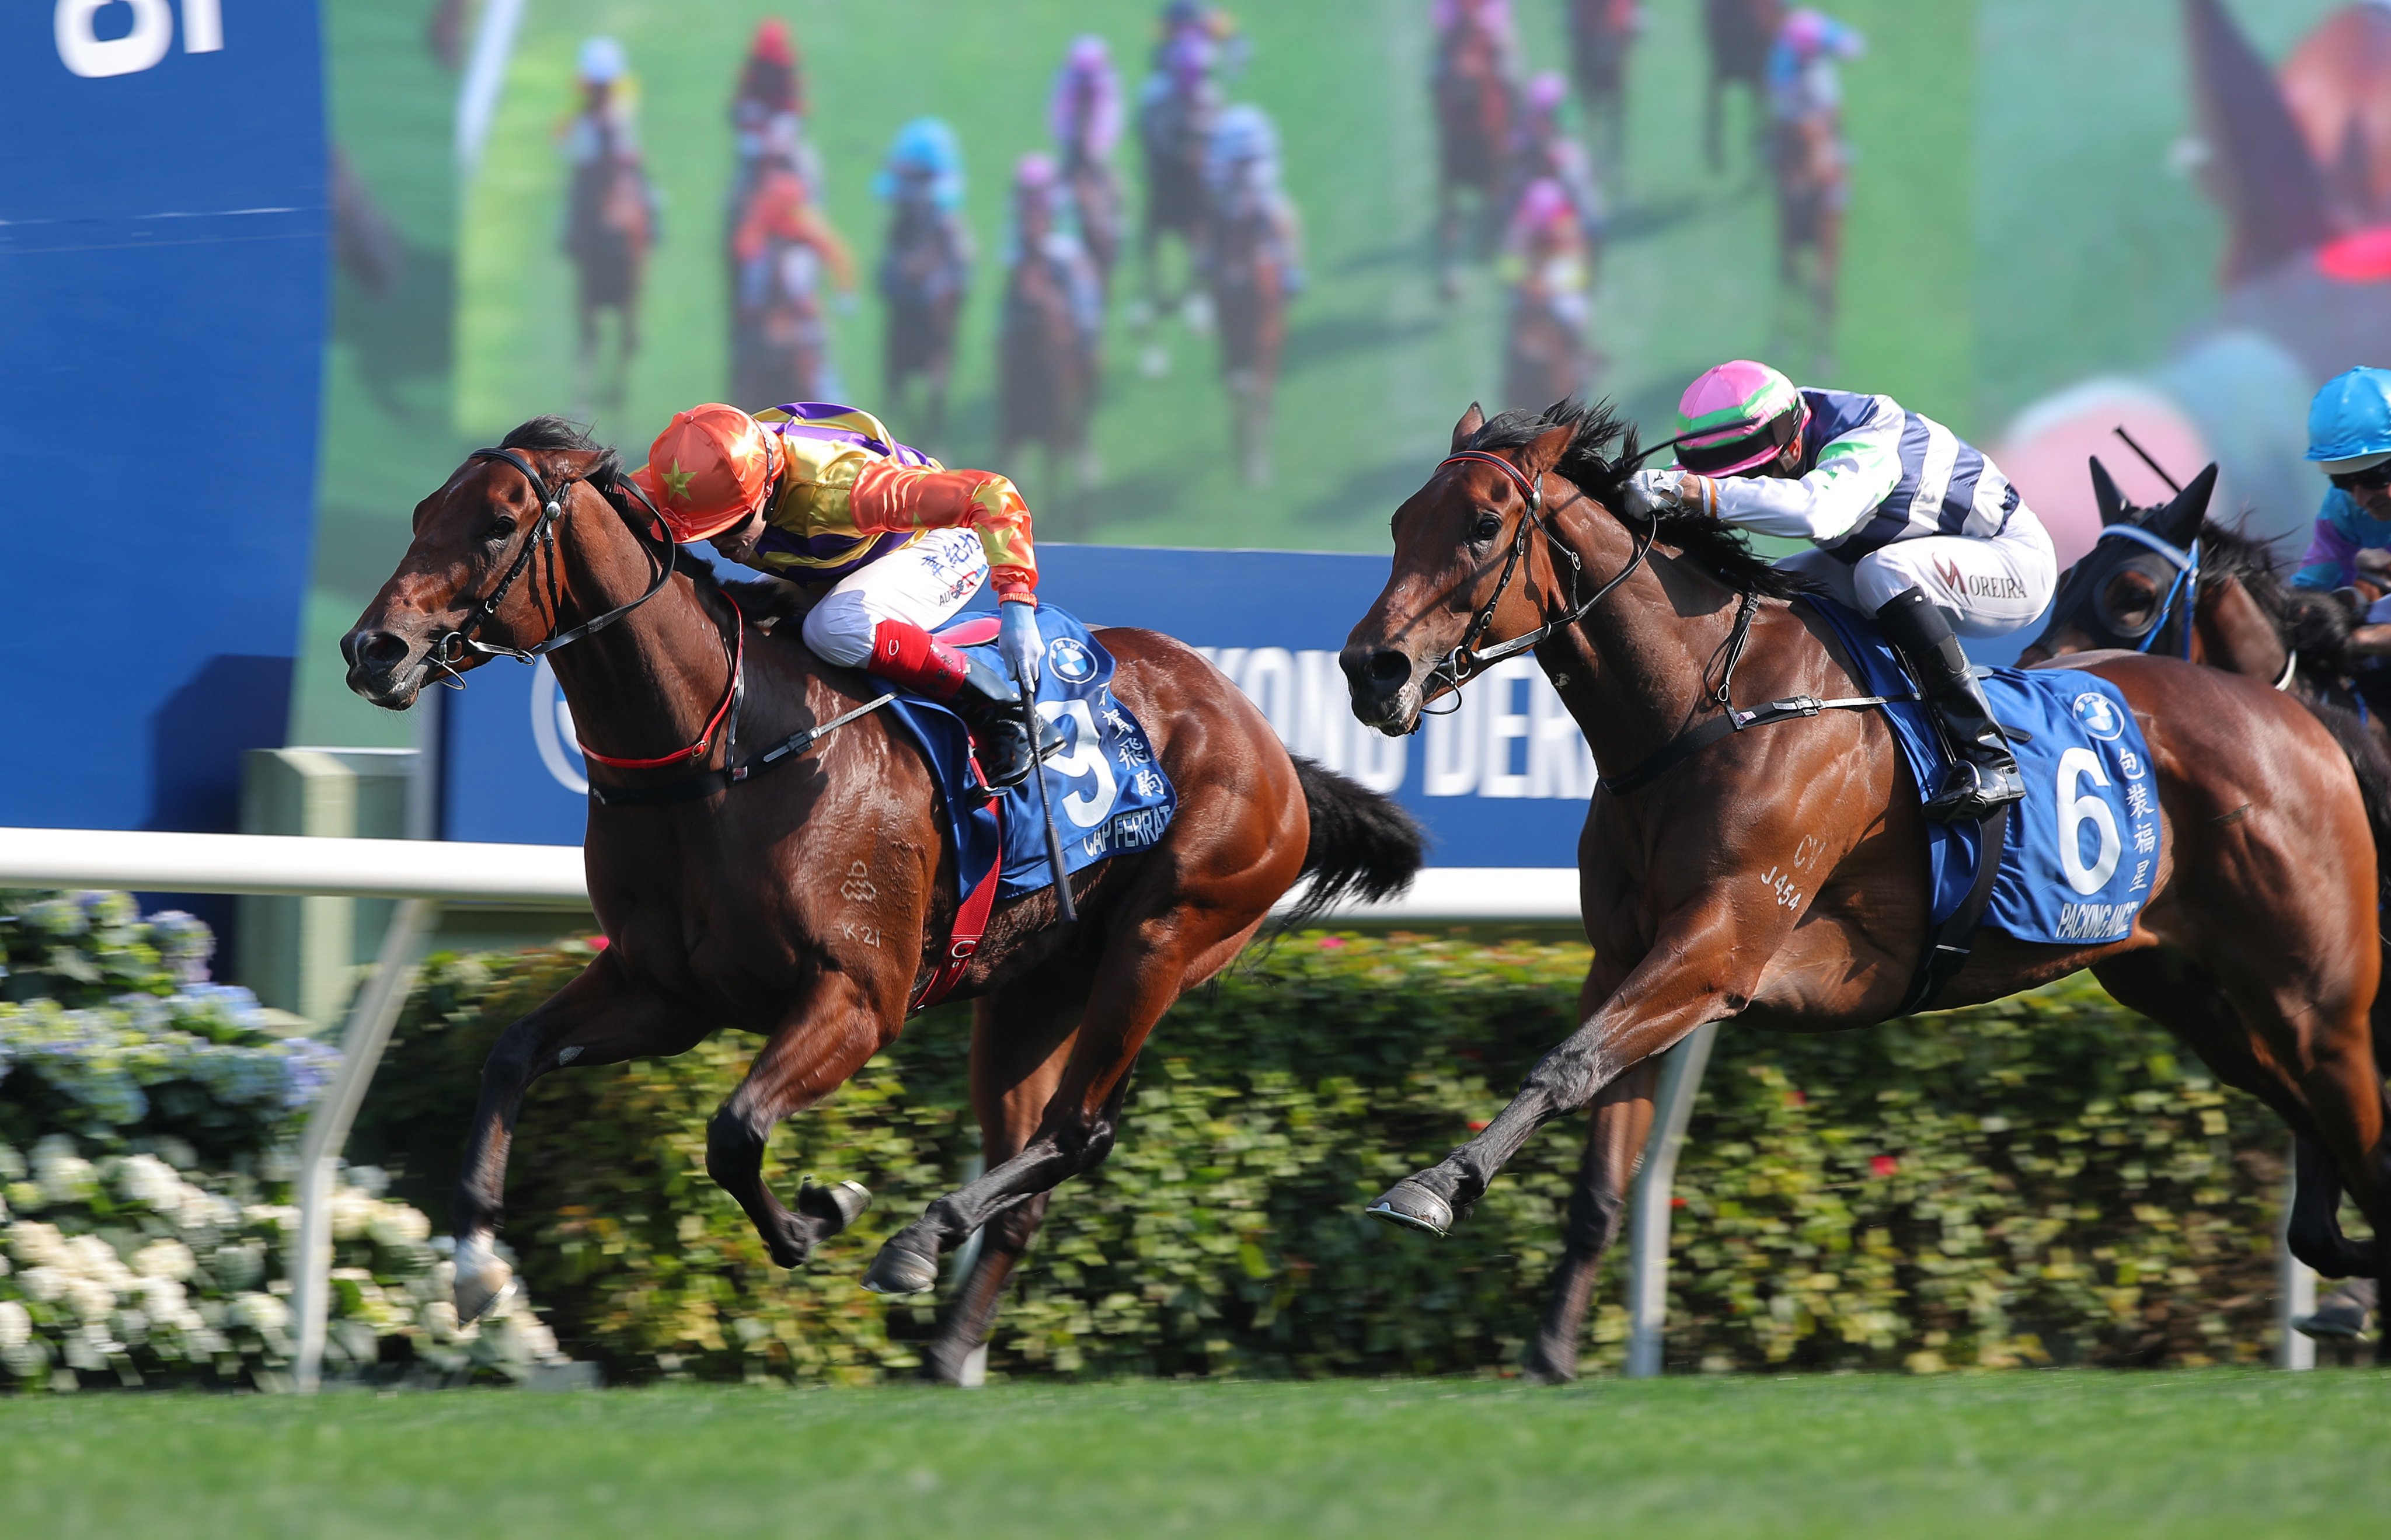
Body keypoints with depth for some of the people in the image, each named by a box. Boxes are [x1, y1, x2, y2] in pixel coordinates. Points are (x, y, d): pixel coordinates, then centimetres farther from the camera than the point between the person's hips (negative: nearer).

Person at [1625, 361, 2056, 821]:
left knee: (1884, 573, -36)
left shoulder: (1866, 446, -35)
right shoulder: (1767, 445, -11)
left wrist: (1690, 490, -63)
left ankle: (1988, 758, -33)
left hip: (2015, 562, -9)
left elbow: (1817, 510, -56)